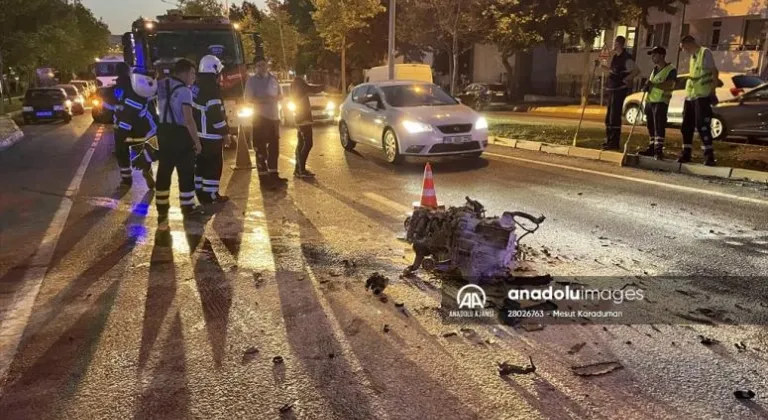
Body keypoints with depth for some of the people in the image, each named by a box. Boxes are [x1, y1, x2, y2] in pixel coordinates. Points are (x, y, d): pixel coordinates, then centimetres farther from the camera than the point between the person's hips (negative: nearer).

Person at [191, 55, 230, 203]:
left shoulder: (196, 85, 11)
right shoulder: (211, 87, -18)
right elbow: (216, 113, -22)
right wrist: (225, 132, -14)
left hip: (197, 133, 9)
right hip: (211, 135, -9)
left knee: (201, 162, 15)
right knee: (214, 164, -1)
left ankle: (201, 192, 22)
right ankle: (211, 194, 3)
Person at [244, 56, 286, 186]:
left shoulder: (273, 79, 12)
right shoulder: (252, 80, -3)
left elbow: (279, 95, 15)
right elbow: (248, 98, -9)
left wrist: (273, 99, -7)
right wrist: (263, 100, -21)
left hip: (274, 116, 6)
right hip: (260, 116, -6)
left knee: (274, 147, 9)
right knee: (261, 148, -4)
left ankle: (273, 174, 18)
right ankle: (263, 176, -2)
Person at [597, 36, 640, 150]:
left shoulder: (626, 58, -13)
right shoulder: (615, 57, 14)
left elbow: (636, 71, -19)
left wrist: (626, 79, -19)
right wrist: (600, 65, 20)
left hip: (620, 90, -9)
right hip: (612, 89, 10)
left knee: (615, 116, -8)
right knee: (609, 116, 13)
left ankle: (614, 142, -4)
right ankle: (609, 140, 22)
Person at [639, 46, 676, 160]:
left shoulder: (671, 69, -8)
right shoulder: (654, 69, 17)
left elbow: (669, 86, -19)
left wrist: (653, 84, -29)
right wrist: (647, 86, 4)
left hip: (661, 102, -8)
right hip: (650, 100, 8)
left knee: (659, 126, -13)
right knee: (651, 126, 9)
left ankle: (659, 150, -15)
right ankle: (652, 147, 16)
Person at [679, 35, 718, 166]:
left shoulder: (705, 52, -4)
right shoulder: (693, 56, 18)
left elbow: (715, 71, -9)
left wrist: (712, 91, -15)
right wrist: (688, 93, 17)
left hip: (702, 96, -8)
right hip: (690, 96, 8)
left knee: (702, 125, -10)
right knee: (687, 126, 9)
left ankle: (709, 155, -7)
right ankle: (686, 153, 16)